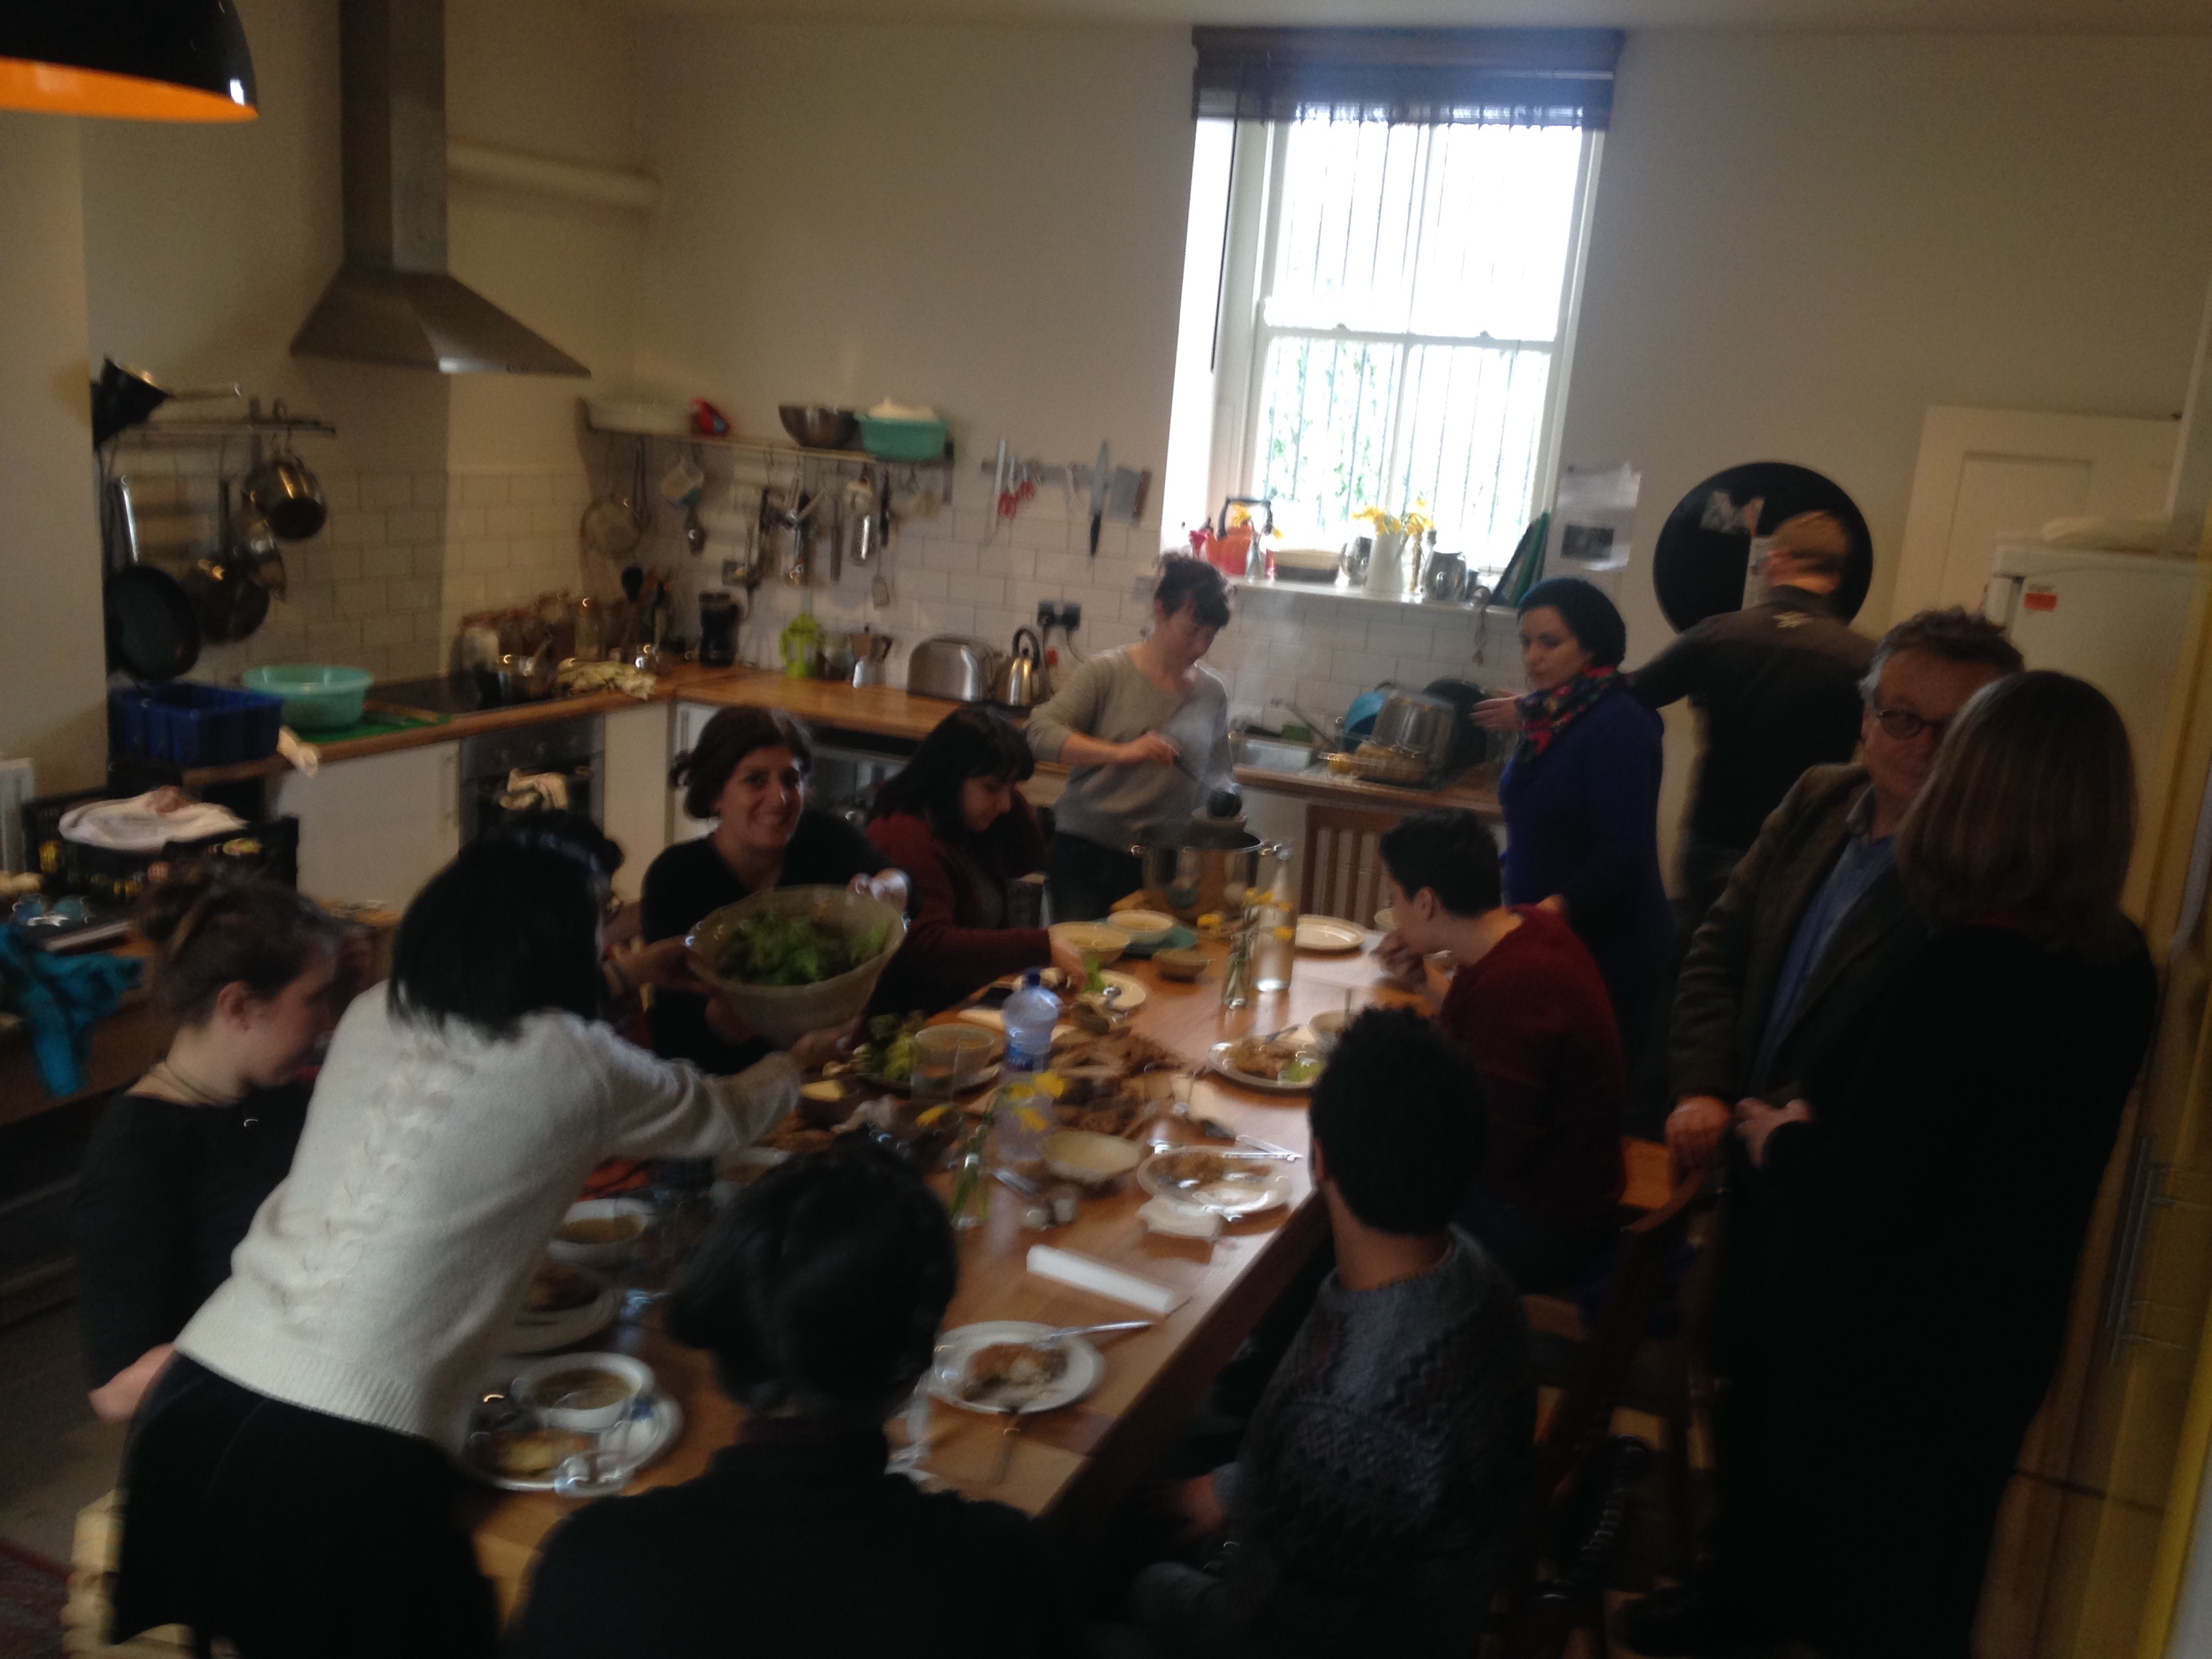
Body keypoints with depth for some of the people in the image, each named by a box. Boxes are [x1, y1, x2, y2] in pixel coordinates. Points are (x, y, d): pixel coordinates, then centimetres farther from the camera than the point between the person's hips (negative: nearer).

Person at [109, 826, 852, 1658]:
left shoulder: (373, 1017, 9)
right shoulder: (569, 1061, -5)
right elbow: (721, 1115, 15)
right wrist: (794, 1065, 38)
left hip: (198, 1396, 6)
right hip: (347, 1452, -5)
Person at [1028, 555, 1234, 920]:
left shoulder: (1213, 692, 9)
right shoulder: (1108, 672, -4)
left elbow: (1216, 775, 23)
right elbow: (1041, 733, -15)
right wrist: (1120, 753, -27)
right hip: (1087, 851, -3)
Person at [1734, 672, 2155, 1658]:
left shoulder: (1958, 976, -30)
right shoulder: (2120, 964, -5)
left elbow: (1849, 1209, -27)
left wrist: (1780, 1139, -7)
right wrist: (1821, 1126, 10)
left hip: (1885, 1355, -7)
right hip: (2002, 1340, 7)